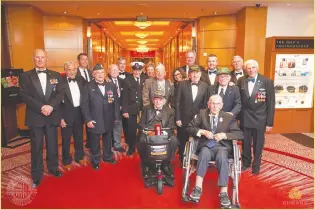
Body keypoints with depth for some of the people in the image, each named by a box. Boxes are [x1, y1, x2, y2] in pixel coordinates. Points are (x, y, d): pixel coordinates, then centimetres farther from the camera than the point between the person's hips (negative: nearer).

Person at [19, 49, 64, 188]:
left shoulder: (55, 75, 7)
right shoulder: (26, 76, 1)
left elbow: (60, 93, -1)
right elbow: (24, 95, -8)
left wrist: (51, 106, -17)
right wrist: (41, 107, -19)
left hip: (52, 116, 2)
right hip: (35, 117, -2)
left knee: (53, 145, 13)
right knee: (36, 147, 7)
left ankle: (53, 168, 33)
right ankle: (37, 175, 21)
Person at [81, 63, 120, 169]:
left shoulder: (112, 86, 4)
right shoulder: (88, 87, -4)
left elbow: (116, 102, 5)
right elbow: (84, 104, -6)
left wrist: (116, 117, 1)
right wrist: (88, 119, -11)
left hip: (109, 120, 3)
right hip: (94, 120, -3)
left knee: (108, 140, 18)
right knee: (95, 142, 10)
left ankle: (107, 156, 38)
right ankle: (95, 160, 29)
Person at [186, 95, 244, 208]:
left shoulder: (229, 117, 7)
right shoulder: (202, 113, 8)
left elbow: (239, 134, 0)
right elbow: (189, 128, 4)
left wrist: (224, 135, -16)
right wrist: (203, 131, -13)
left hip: (222, 146, 0)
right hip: (206, 146, 0)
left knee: (222, 156, -34)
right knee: (204, 153, -34)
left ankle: (223, 193, -34)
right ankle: (198, 188, -35)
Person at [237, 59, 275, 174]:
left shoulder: (267, 82, -7)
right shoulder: (241, 81, -1)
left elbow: (271, 103, -6)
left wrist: (270, 122, -7)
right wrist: (237, 116, -3)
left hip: (260, 119, -2)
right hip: (244, 118, 2)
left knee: (258, 143, 12)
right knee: (245, 142, 14)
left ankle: (256, 165, 32)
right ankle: (246, 162, 35)